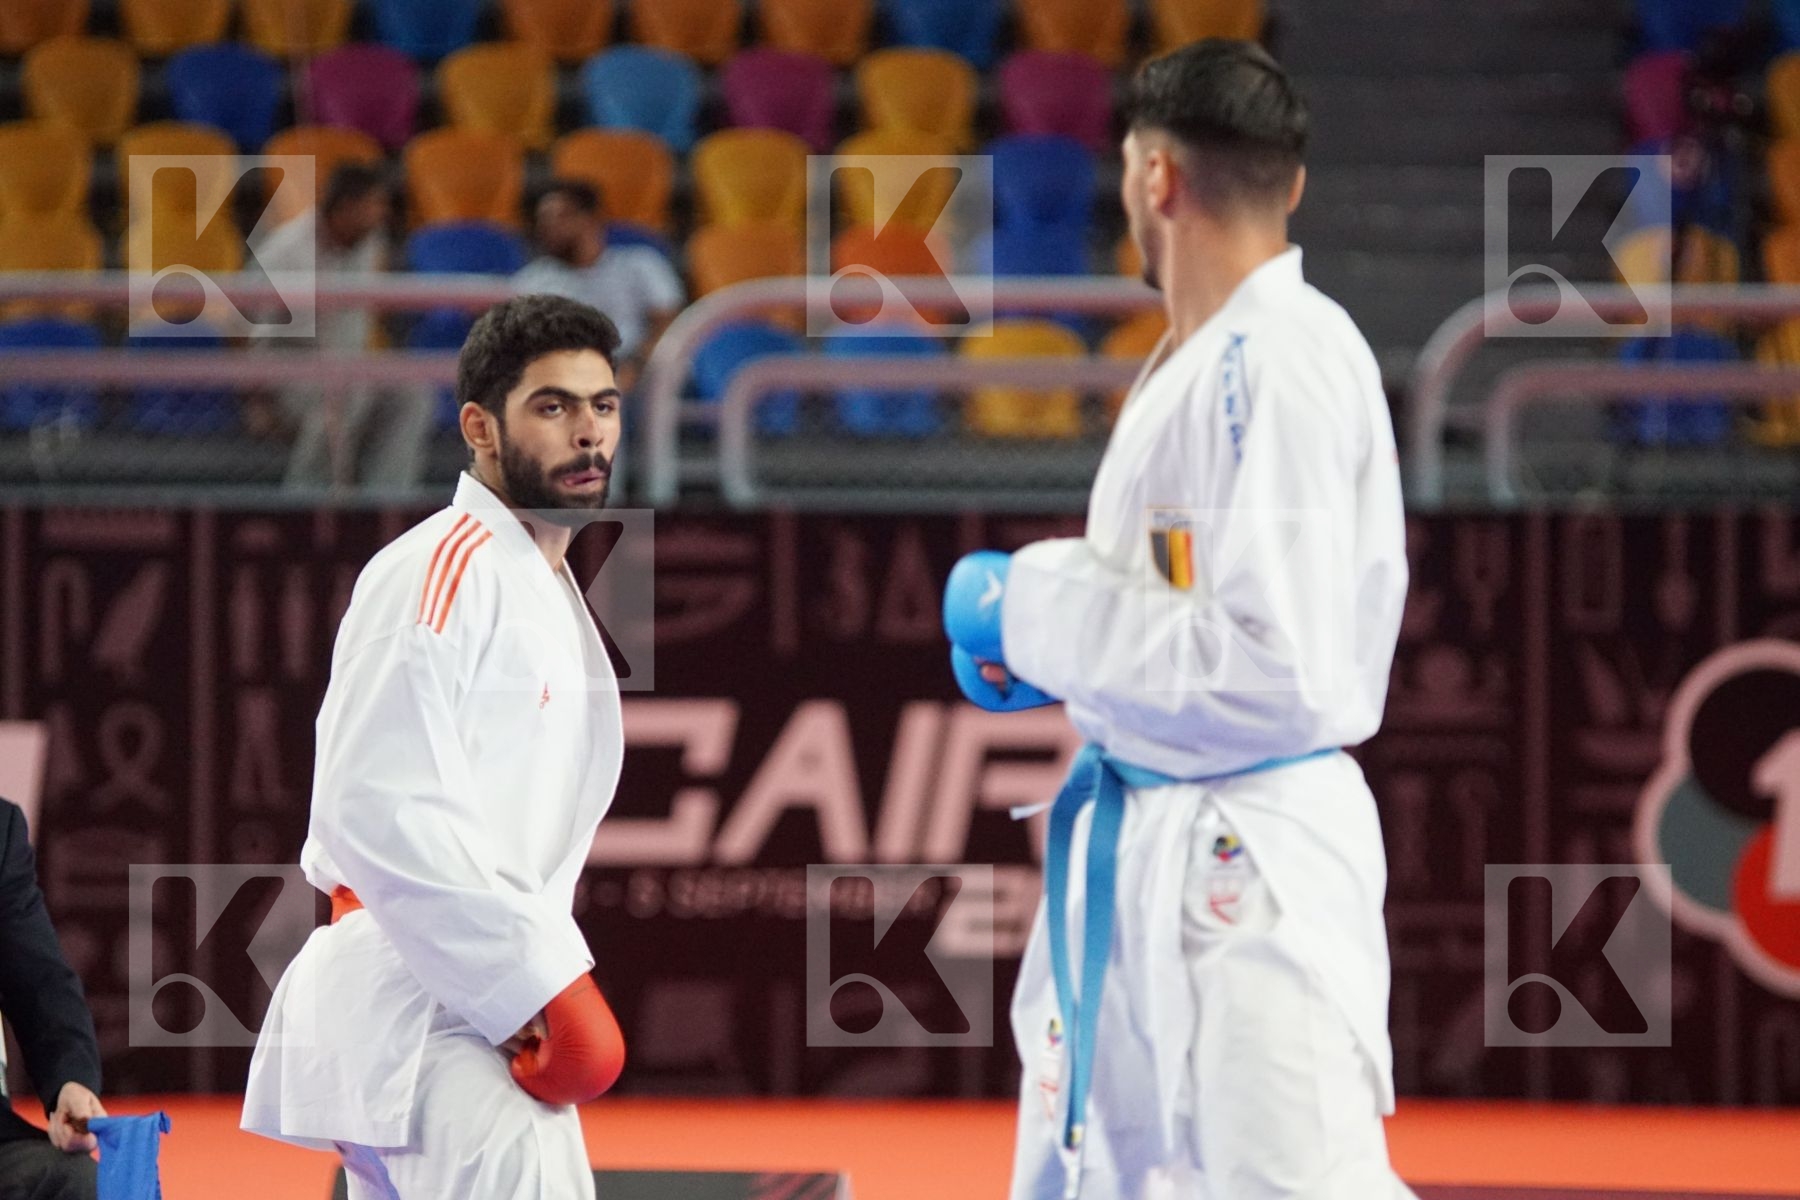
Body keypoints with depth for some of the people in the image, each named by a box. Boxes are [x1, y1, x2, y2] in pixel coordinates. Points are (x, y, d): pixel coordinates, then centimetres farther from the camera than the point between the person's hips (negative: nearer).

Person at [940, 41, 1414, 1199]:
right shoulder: (1197, 360, 11)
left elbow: (1273, 666, -25)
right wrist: (1049, 637, 8)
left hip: (1248, 870, -10)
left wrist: (1041, 610, -17)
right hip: (1142, 845, 11)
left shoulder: (1288, 365, -19)